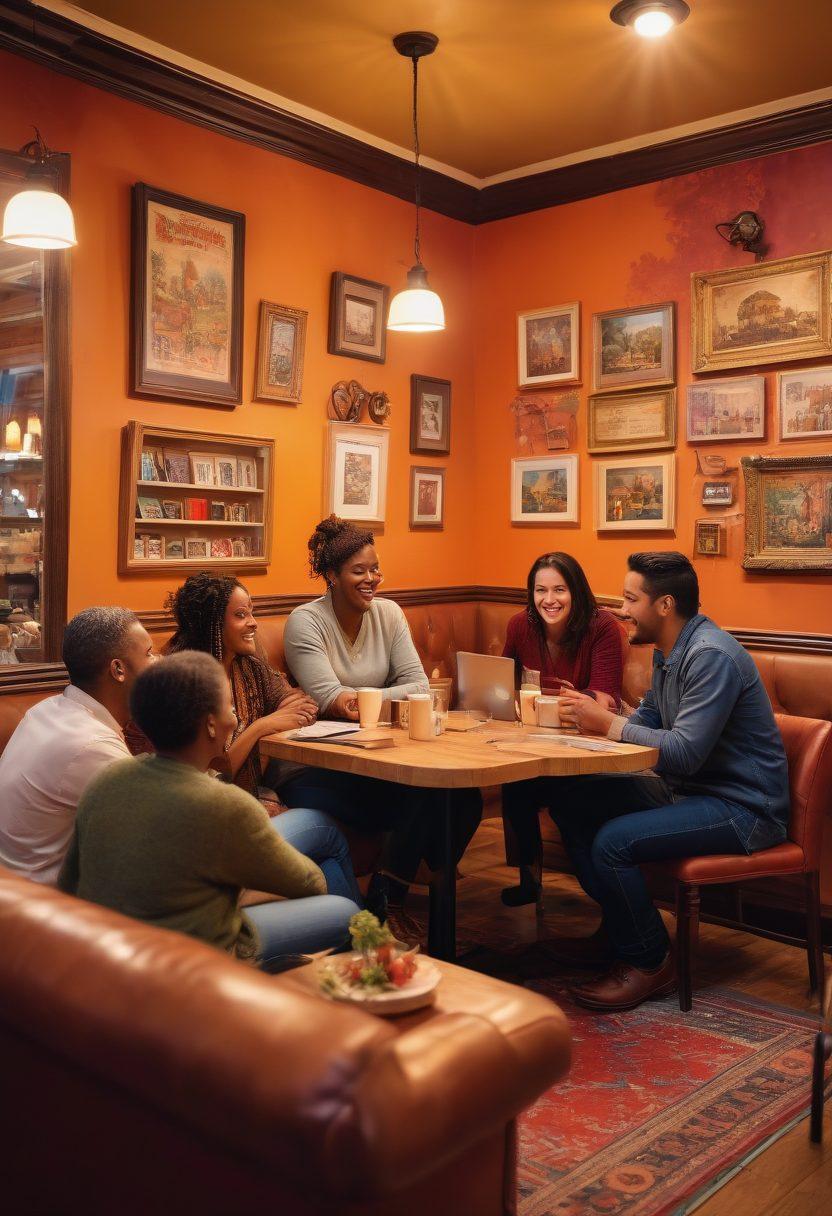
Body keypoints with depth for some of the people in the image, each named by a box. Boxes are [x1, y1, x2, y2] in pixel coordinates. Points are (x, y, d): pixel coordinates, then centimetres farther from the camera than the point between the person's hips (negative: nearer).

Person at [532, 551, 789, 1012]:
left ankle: (649, 964, -5)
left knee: (613, 841, -28)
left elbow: (685, 753, -29)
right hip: (688, 789, 10)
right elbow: (648, 720, 17)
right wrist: (593, 714, -2)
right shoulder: (668, 651, 9)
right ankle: (618, 930, 14)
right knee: (570, 800, 3)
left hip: (741, 807, -10)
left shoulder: (711, 656, -23)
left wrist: (608, 723, -18)